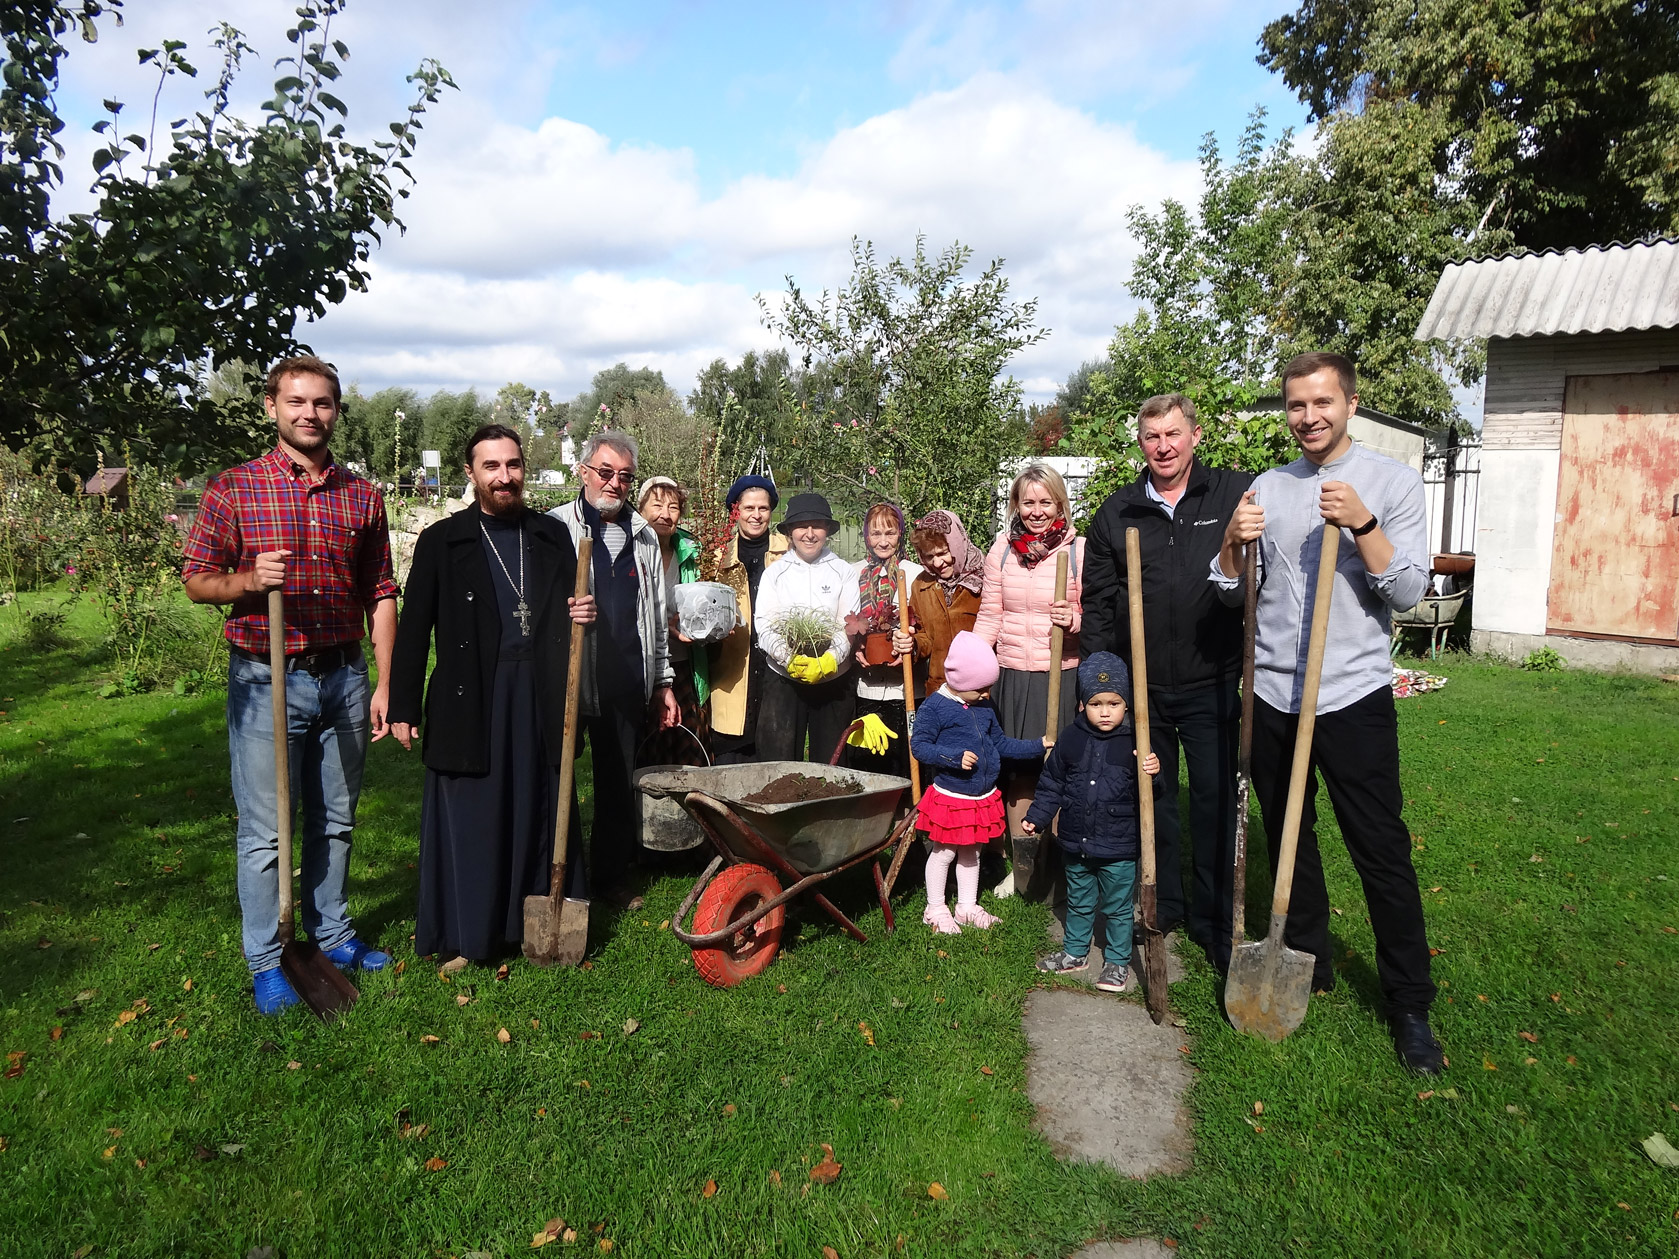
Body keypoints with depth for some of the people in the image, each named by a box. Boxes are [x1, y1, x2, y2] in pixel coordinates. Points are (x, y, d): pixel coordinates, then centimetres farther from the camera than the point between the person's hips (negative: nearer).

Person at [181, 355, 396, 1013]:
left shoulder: (363, 496, 6)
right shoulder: (233, 489, -1)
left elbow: (380, 594, 7)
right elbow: (196, 580, 1)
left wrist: (384, 683, 3)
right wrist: (248, 579, -21)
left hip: (344, 677, 3)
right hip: (265, 679, -3)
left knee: (335, 819, 14)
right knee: (264, 830, 3)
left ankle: (332, 934, 31)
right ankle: (265, 962, 18)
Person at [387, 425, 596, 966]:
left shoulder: (552, 536, 11)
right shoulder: (442, 540, 2)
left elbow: (565, 611, 20)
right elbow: (414, 630, 1)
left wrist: (582, 615, -4)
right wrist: (403, 708, -3)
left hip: (540, 698, 3)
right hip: (471, 700, -2)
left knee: (539, 810, 7)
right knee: (469, 818, 3)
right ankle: (463, 937, 17)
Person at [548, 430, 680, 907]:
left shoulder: (643, 535, 14)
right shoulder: (554, 527, 0)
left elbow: (657, 615, 18)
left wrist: (663, 682, 16)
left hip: (626, 682, 4)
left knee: (618, 782, 12)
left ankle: (611, 872, 26)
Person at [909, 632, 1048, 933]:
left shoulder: (984, 709, 7)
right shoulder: (934, 707, -16)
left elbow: (1000, 743, 17)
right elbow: (918, 745, -20)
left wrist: (1038, 746, 11)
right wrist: (955, 758, -28)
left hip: (983, 798, 7)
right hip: (950, 797, -7)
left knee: (971, 852, 18)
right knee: (944, 852, 6)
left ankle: (967, 907, 33)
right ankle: (935, 909, 22)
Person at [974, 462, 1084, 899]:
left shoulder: (1079, 550, -3)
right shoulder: (1002, 550, 6)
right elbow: (989, 617, 10)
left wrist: (1074, 621, -20)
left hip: (1061, 677, -3)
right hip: (1012, 677, 3)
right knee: (1018, 772, 10)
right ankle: (1022, 868, 26)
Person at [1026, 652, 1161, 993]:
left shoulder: (1134, 742, -11)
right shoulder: (1070, 739, -4)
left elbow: (1147, 792, -7)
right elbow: (1051, 783, 6)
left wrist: (1151, 774, -28)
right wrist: (1037, 817, 6)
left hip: (1119, 848, -3)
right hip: (1076, 844, 3)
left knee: (1118, 908, 12)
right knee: (1079, 903, 21)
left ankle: (1118, 961, 30)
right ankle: (1075, 952, 39)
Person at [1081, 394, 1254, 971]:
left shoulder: (1237, 493, 0)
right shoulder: (1117, 512, 6)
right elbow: (1098, 603, 8)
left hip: (1213, 684, -2)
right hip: (1141, 685, 3)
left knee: (1216, 803, 4)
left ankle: (1214, 922, 20)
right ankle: (1160, 907, 31)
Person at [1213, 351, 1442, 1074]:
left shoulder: (1392, 482, -1)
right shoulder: (1267, 488, 9)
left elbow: (1409, 591, -8)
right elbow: (1232, 595, 9)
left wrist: (1361, 525, -22)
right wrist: (1233, 543, -11)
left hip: (1353, 696, -4)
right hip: (1272, 694, 4)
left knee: (1381, 852, 0)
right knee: (1288, 838, 14)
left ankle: (1410, 1005, 14)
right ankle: (1308, 966, 32)